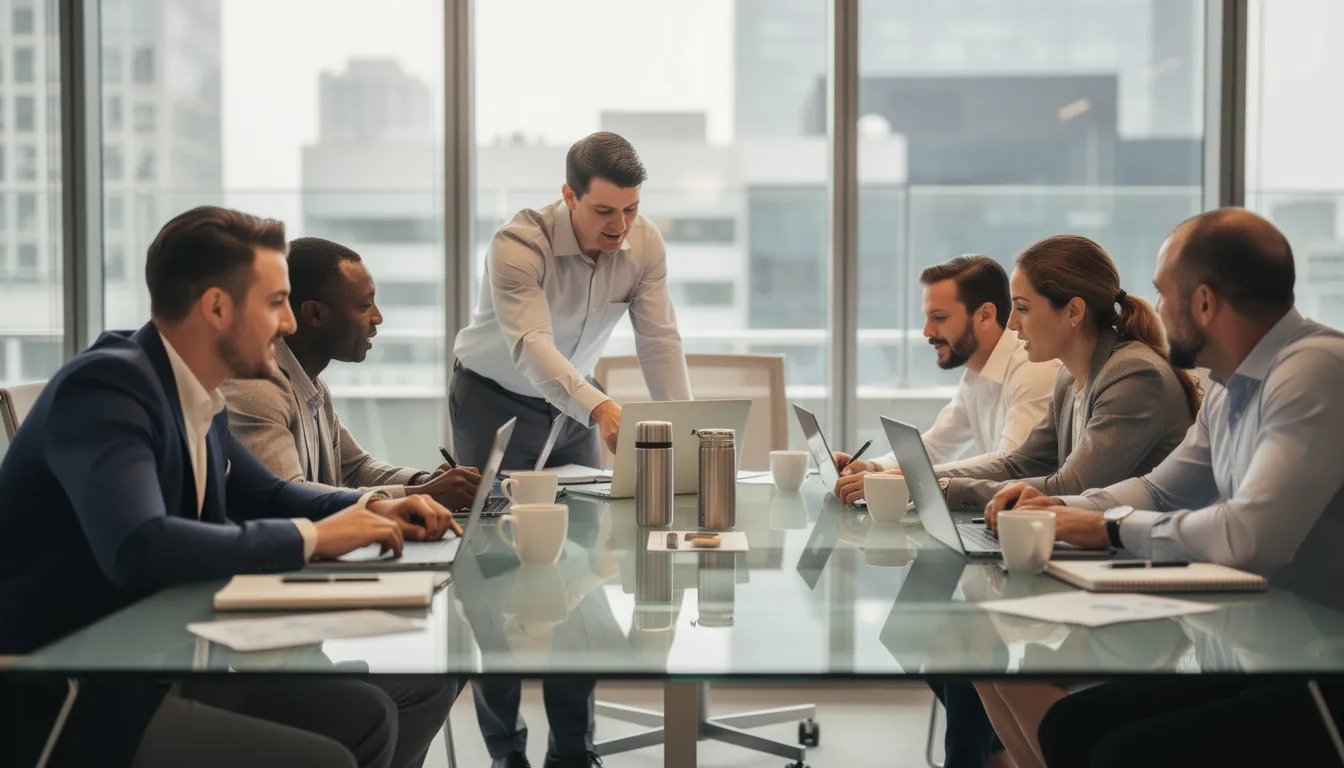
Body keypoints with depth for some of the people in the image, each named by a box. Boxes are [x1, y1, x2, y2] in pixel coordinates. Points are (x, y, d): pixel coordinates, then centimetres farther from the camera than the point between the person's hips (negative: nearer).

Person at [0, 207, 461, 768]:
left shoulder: (193, 392, 5)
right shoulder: (107, 386, -20)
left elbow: (262, 495, 22)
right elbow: (140, 549, -36)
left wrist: (370, 509, 2)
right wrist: (311, 537, -24)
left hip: (157, 661, 9)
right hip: (65, 700, -9)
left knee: (366, 715, 4)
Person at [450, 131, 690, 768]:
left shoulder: (644, 244, -14)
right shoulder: (519, 243, -29)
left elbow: (659, 342, -17)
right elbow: (530, 345, -42)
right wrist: (600, 409, -59)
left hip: (574, 402, 4)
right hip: (495, 399, -4)